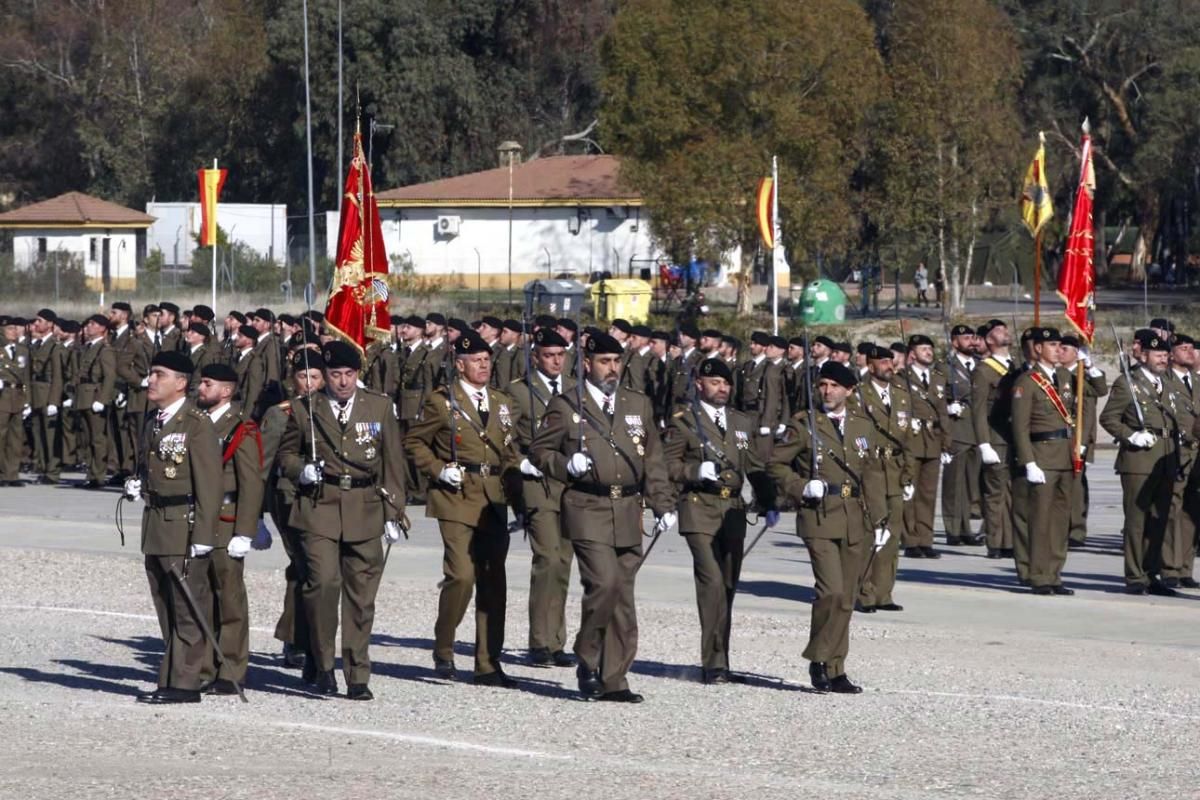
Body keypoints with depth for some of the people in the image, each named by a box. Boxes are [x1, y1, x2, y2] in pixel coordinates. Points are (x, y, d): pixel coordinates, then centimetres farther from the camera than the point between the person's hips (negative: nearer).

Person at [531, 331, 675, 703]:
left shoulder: (639, 405, 15)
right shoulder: (565, 407, 3)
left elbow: (653, 460, 17)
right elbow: (539, 451, 6)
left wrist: (664, 505, 10)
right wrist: (566, 465, -13)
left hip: (628, 512, 5)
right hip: (588, 510, -5)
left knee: (622, 599, 3)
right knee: (604, 583, -20)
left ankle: (614, 680, 8)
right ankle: (587, 658, -1)